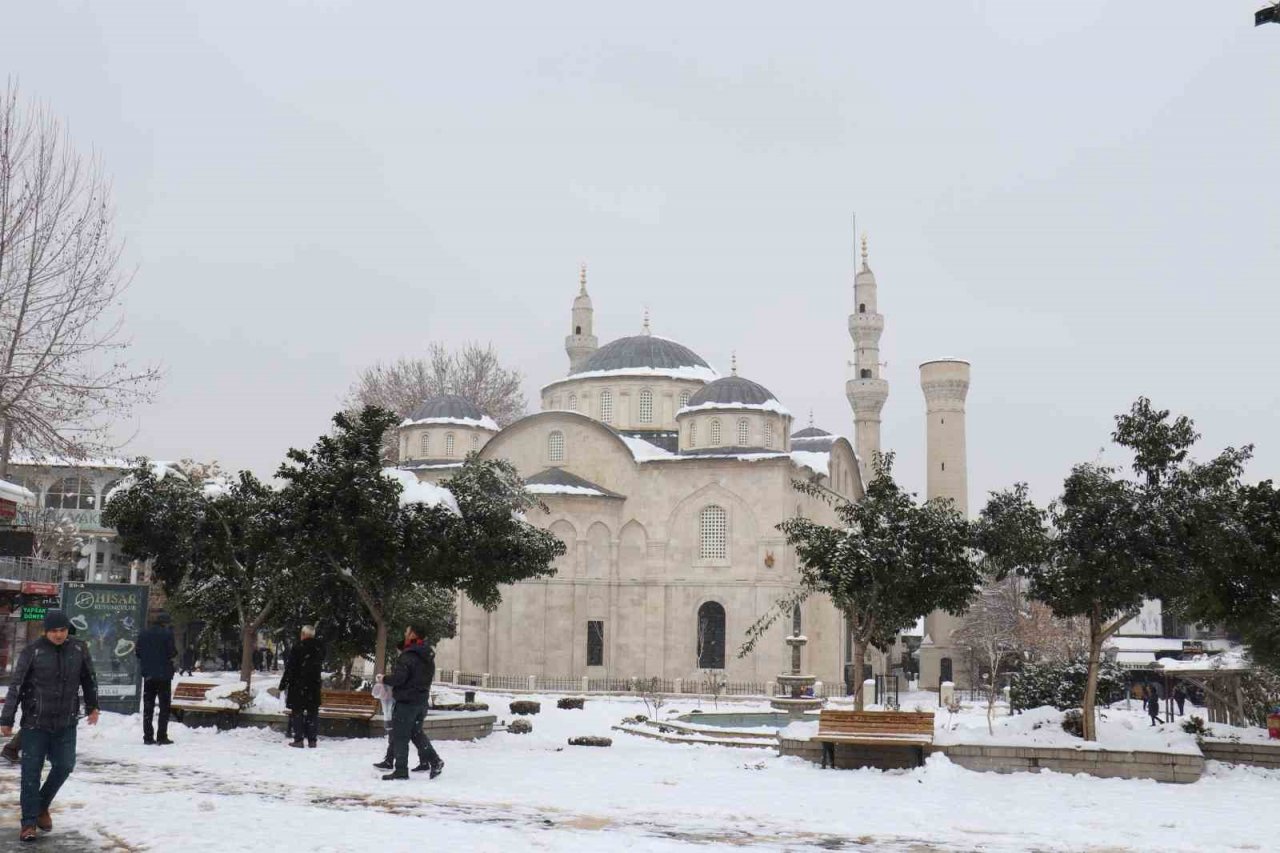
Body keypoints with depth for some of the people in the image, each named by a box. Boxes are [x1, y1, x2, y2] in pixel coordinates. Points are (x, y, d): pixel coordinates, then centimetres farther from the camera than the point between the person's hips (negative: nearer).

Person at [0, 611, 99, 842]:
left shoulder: (78, 649, -1)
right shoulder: (32, 651, -11)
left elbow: (89, 679, 14)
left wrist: (92, 706, 21)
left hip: (66, 723, 3)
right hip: (35, 722, -3)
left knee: (64, 766, 5)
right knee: (31, 772, -1)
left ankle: (42, 806, 29)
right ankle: (29, 822, 7)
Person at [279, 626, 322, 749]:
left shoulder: (298, 649, -14)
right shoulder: (319, 649, 2)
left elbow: (290, 669, -11)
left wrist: (283, 685, -5)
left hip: (298, 687, -4)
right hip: (314, 686, 4)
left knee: (297, 712, 3)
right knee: (312, 713, 9)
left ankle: (298, 740, 0)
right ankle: (312, 740, 9)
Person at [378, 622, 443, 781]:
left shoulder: (408, 656, -19)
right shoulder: (428, 657, 11)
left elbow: (399, 677, -24)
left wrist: (384, 679, -4)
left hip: (406, 701, -9)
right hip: (422, 700, 9)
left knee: (400, 736, -1)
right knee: (416, 732, 19)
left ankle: (401, 770, 0)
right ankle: (433, 760, 9)